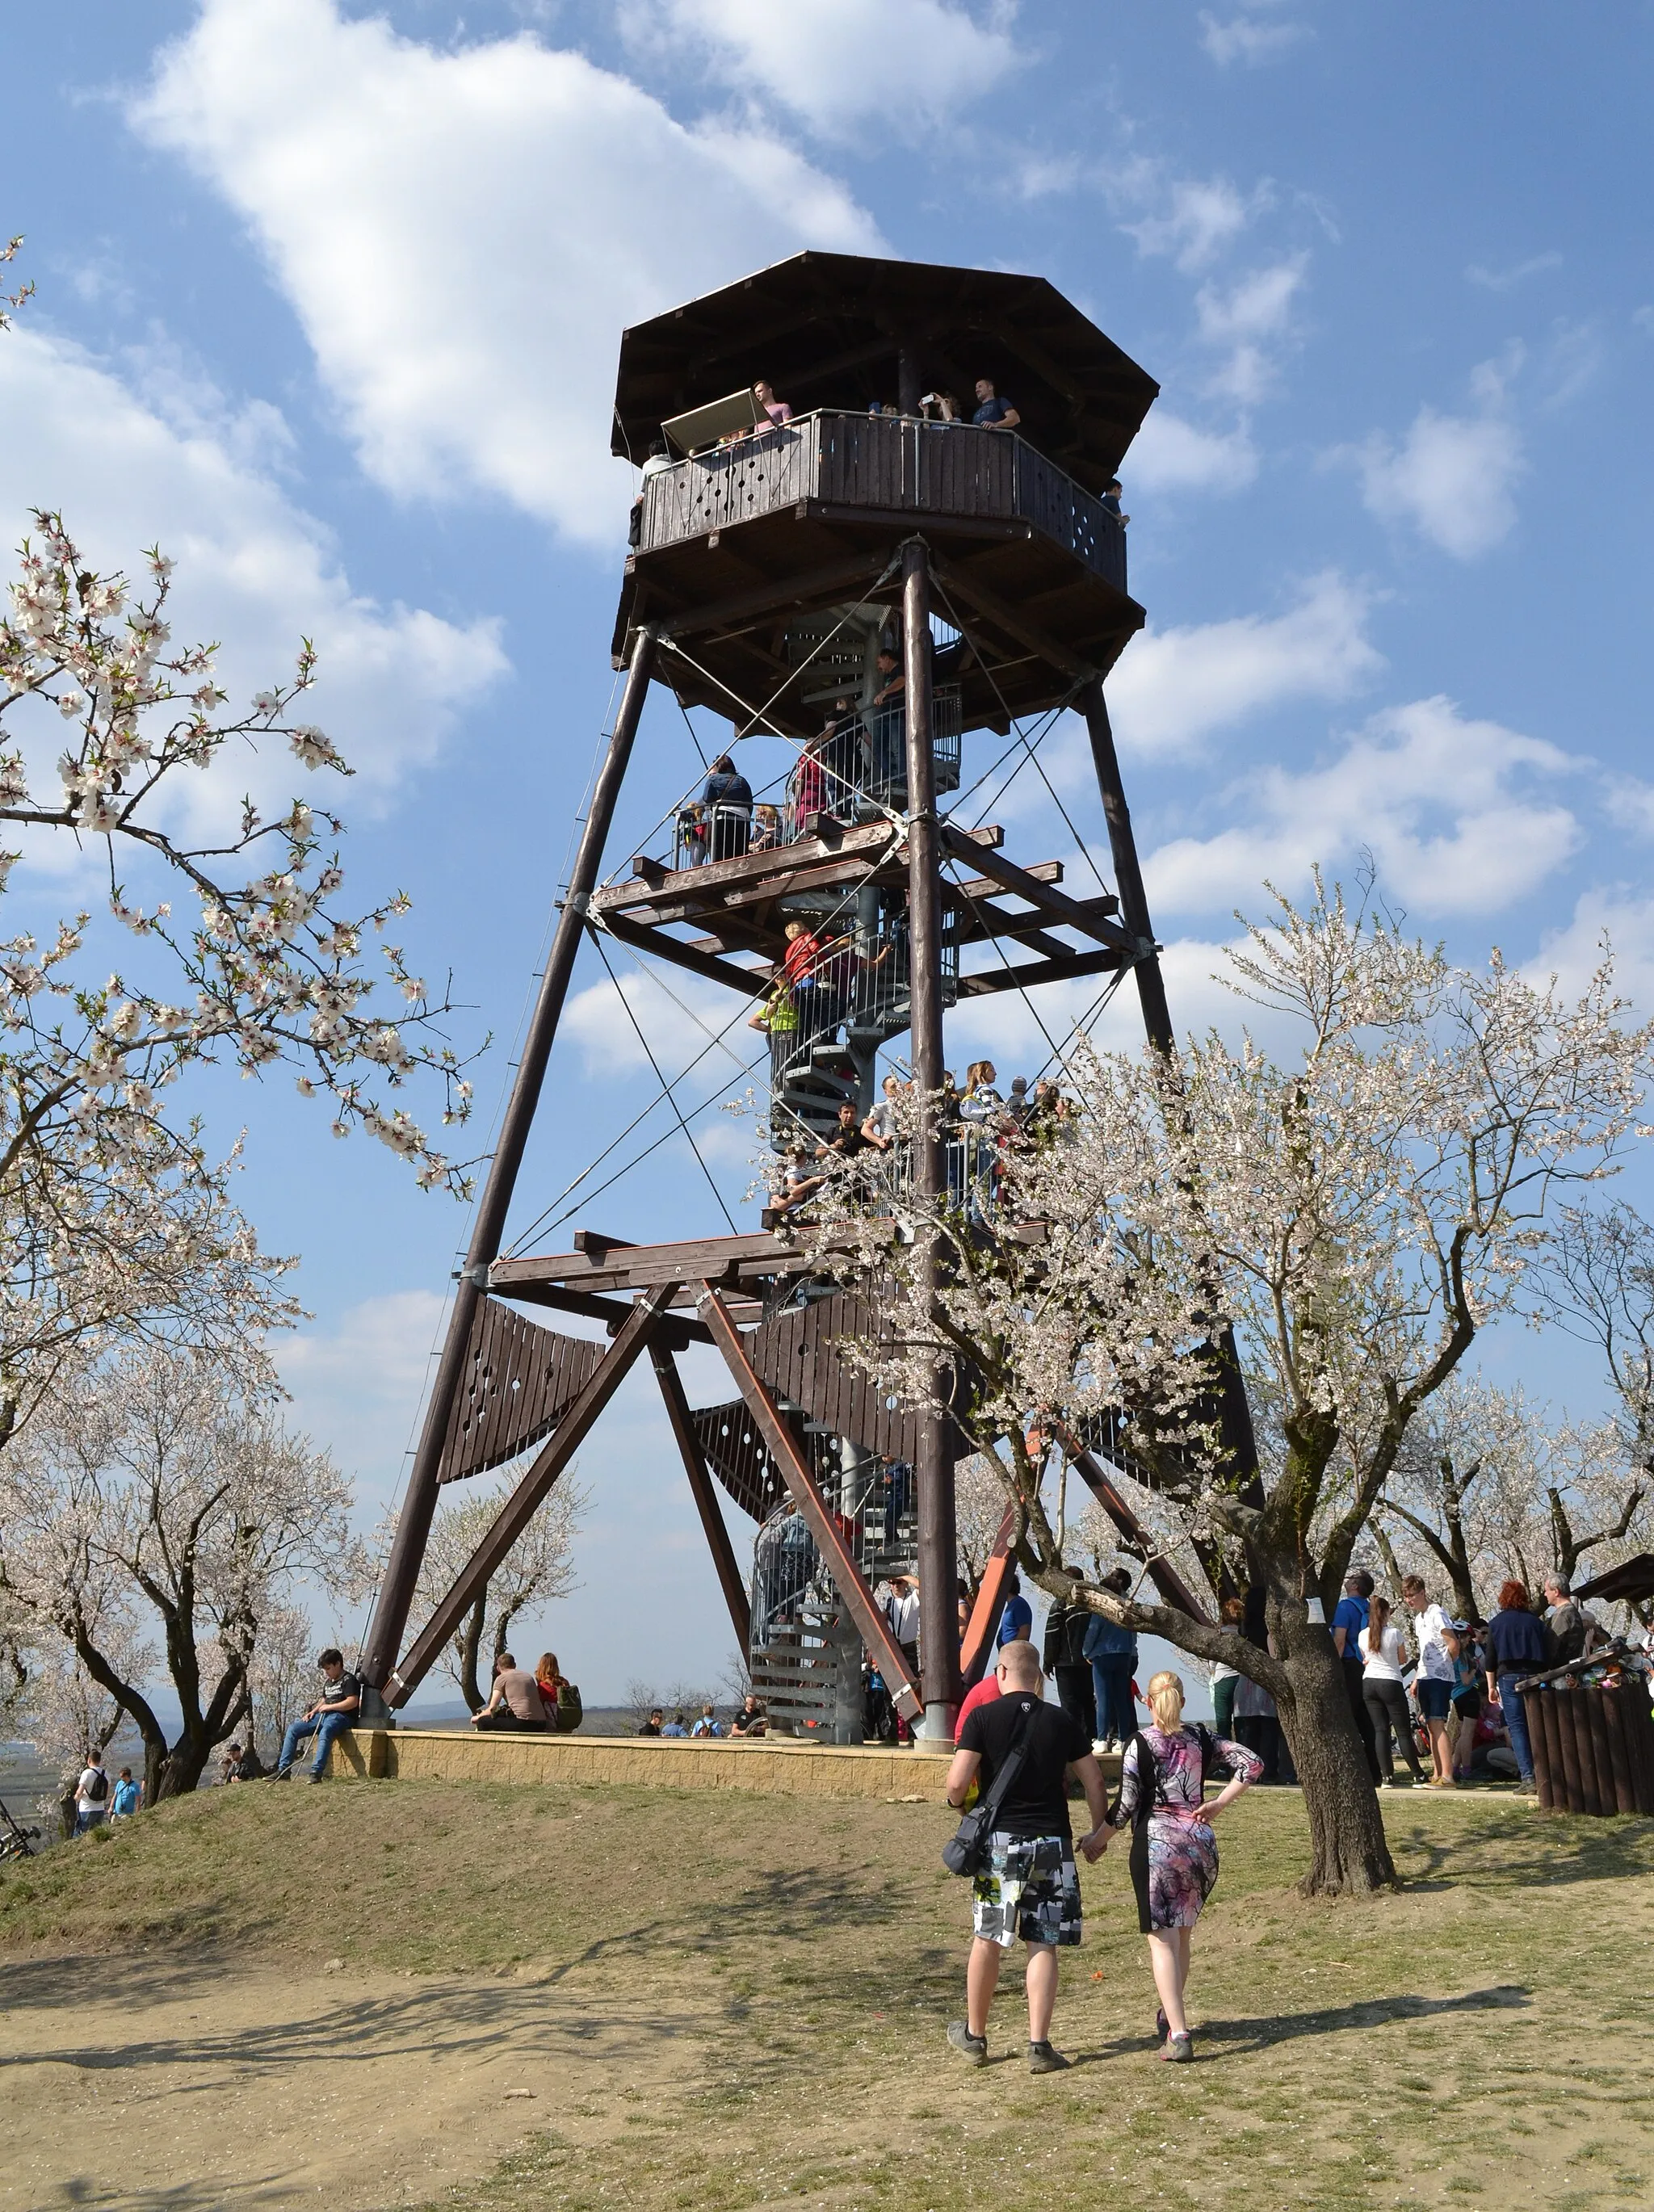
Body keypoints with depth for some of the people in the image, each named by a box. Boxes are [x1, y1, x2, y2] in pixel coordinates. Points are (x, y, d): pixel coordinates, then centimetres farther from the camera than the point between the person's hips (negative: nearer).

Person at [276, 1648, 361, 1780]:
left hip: (341, 1716, -9)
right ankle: (283, 1770, -4)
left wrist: (329, 1707, -13)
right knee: (292, 1729, -3)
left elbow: (353, 1702, -16)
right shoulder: (328, 1682, 24)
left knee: (324, 1733, -41)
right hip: (324, 1715, 9)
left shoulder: (349, 1680, -5)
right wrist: (313, 1711, 14)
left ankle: (316, 1773, -48)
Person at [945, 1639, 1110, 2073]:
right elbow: (1094, 1781, 8)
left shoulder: (983, 1717, -6)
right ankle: (1039, 2044, 3)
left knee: (987, 1939, 11)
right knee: (1044, 1944, 7)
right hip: (1053, 1842, 2)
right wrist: (1099, 1832, 22)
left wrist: (960, 1803, 10)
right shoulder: (1062, 1720, 3)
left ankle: (974, 2036, 24)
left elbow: (957, 1783, -12)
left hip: (1001, 1839, -1)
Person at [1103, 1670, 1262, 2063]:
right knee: (1181, 1936, 20)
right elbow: (1252, 1763, 4)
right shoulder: (1201, 1740, 7)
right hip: (1200, 1842, 5)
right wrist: (1220, 1803, 6)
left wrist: (1099, 1839, 4)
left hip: (1156, 1843, -5)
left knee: (1162, 1939, -4)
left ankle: (1178, 2034, -14)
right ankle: (1170, 2015, 34)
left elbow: (1127, 1803, -9)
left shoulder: (1141, 1743, -6)